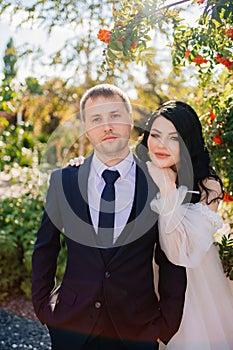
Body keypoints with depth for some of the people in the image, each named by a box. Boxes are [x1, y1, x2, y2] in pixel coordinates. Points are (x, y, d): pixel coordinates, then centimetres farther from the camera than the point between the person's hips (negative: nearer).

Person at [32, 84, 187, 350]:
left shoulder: (159, 184, -7)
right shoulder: (63, 180, -3)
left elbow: (171, 262, -1)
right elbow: (44, 249, 7)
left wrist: (166, 326, -2)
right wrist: (43, 306, 5)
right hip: (72, 327, 1)